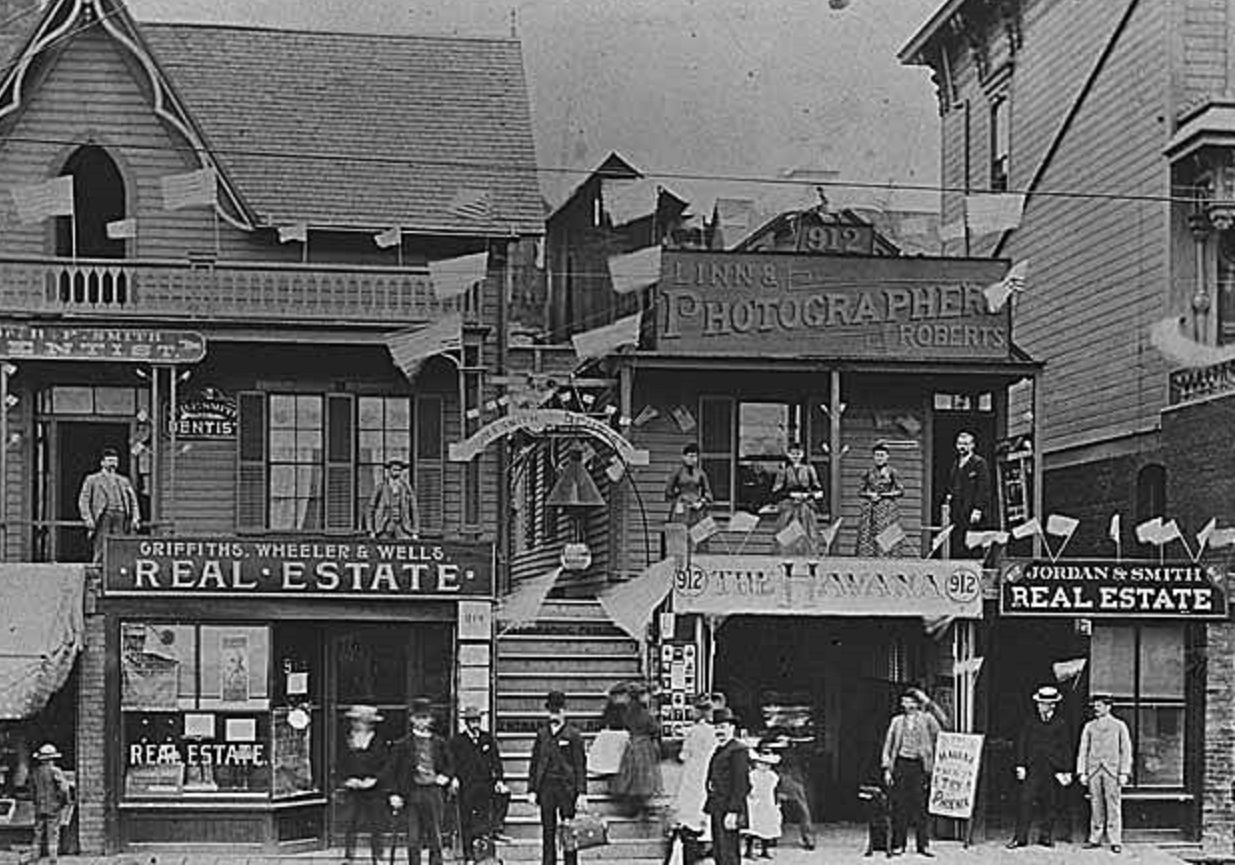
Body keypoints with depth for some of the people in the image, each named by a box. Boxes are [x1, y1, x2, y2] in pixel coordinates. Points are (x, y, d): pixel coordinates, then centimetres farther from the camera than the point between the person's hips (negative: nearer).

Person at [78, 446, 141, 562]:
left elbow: (133, 501, 19)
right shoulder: (92, 480, 14)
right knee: (101, 552, -10)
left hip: (120, 517, 3)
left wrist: (135, 518, 3)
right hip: (102, 517, -2)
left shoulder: (124, 481, 23)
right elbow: (83, 501, 7)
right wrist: (88, 519, -7)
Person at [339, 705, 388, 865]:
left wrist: (373, 780, -14)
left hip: (373, 791, -2)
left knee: (375, 827, 2)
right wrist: (350, 779, -8)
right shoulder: (348, 743, 7)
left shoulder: (378, 744, -1)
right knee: (349, 824, -4)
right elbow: (342, 766, 8)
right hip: (352, 791, 2)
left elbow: (385, 766, -2)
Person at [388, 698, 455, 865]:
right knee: (413, 840, 0)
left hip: (434, 792, 1)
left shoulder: (439, 743, 10)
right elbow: (394, 771, 3)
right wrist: (394, 794, -6)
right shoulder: (403, 744, 4)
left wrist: (446, 778, -3)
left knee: (435, 838, 2)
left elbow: (449, 765, 17)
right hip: (412, 793, -1)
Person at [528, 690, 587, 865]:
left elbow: (580, 765, -1)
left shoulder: (573, 735, -1)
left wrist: (581, 792, -7)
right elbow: (534, 763, 12)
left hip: (567, 787, -3)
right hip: (545, 787, 3)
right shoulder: (542, 734, 8)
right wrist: (532, 789, 6)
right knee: (548, 832, 5)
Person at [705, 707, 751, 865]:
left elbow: (740, 784, -18)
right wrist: (707, 810, 20)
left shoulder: (738, 750, -12)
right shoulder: (719, 751, 18)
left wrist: (733, 812, -23)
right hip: (717, 810, 10)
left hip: (729, 810, -10)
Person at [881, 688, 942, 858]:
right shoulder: (897, 721, 11)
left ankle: (923, 844, 1)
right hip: (901, 764, 1)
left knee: (920, 806, -3)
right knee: (899, 806, 0)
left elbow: (937, 730, -8)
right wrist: (887, 769, 2)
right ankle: (898, 844, 4)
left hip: (919, 766, -1)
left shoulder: (925, 719, 8)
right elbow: (888, 746, 12)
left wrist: (928, 705, -7)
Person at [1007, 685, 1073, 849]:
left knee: (1050, 805, 4)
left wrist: (1067, 771, 2)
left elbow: (1067, 748, 6)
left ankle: (1046, 836, 16)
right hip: (1033, 767, 0)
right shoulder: (1031, 722, 7)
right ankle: (1020, 837, -7)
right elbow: (1021, 743, 7)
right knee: (1026, 800, -8)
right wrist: (1020, 765, -1)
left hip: (1054, 769, 0)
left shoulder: (1061, 723, 4)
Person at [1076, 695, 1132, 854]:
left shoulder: (1119, 726, 5)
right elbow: (1083, 750, 10)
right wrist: (1081, 772, 2)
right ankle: (1095, 839, 9)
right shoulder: (1089, 727, 11)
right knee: (1095, 805, 3)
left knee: (1113, 806, -5)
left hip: (1112, 771, -2)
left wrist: (1124, 773, -4)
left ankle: (1115, 841, -3)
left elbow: (1126, 750, 4)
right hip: (1093, 770, 2)